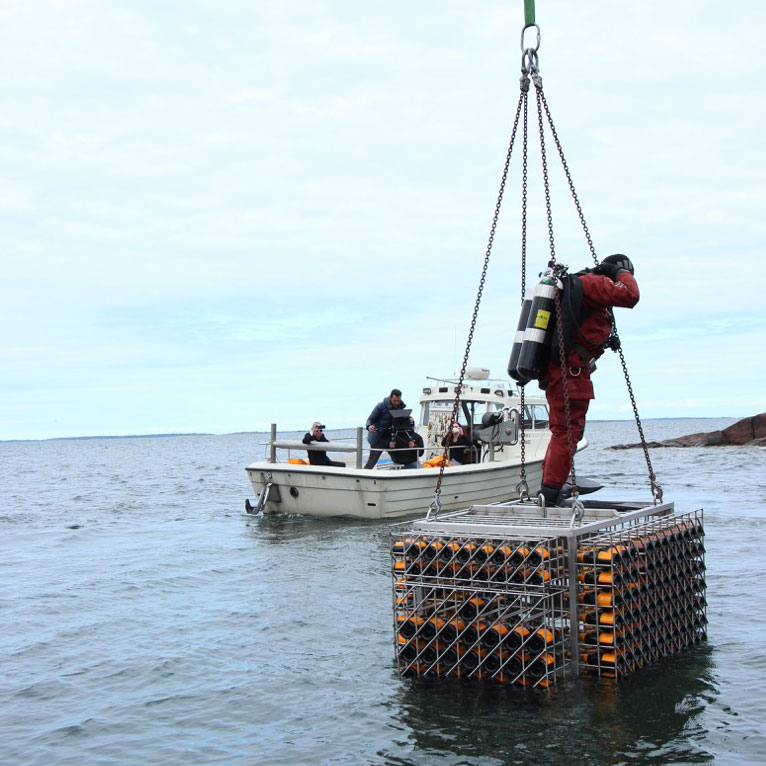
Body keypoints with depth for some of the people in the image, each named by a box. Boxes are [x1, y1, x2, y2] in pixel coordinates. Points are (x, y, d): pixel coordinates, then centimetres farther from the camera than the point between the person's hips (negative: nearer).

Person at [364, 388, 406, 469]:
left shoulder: (400, 407, 1)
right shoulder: (381, 406, -13)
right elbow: (370, 419, -11)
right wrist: (369, 426, -33)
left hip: (391, 437, 5)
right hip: (378, 438, -5)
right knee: (372, 460, -5)